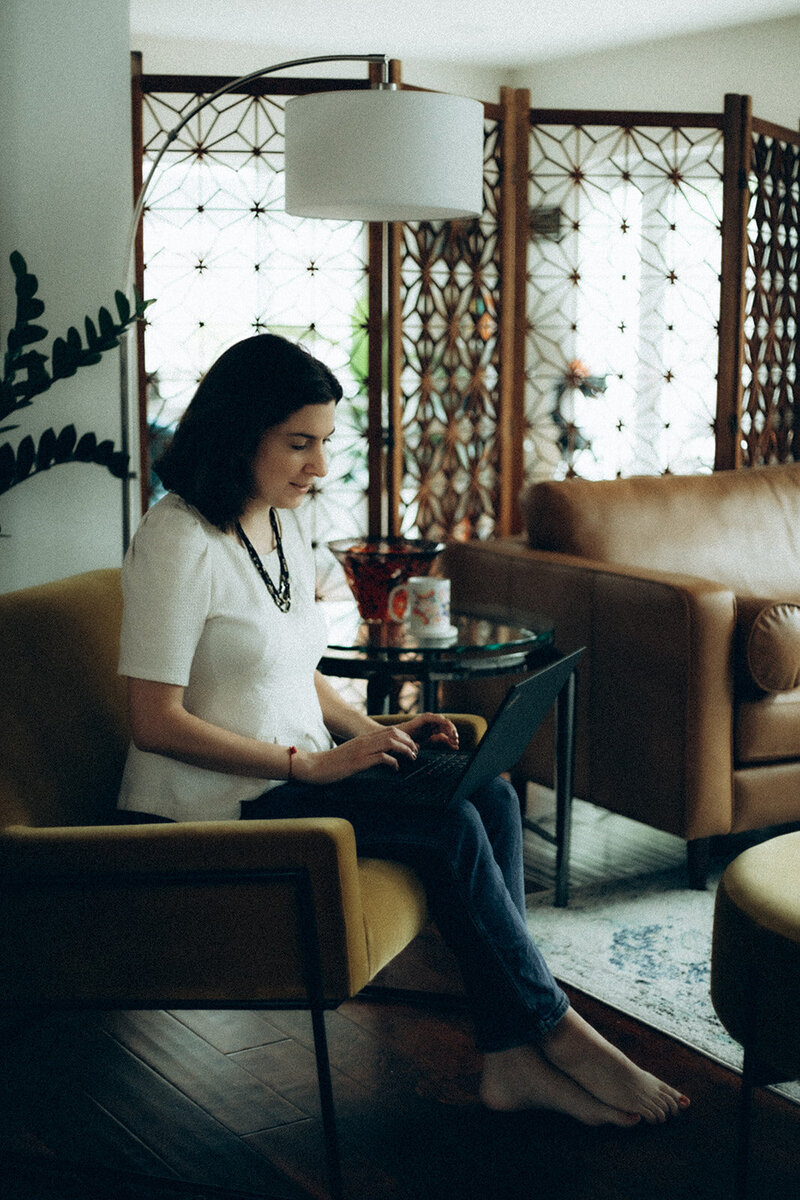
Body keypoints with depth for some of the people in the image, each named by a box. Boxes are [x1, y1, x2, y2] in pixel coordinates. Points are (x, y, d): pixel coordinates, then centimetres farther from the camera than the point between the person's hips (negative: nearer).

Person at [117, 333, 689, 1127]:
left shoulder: (283, 527, 11)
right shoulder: (177, 541, -16)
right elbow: (157, 722, -20)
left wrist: (376, 733, 1)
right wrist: (313, 764, -22)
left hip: (296, 774, 8)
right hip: (212, 806, -8)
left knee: (491, 797, -11)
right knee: (446, 822, -22)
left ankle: (511, 1059, -11)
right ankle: (555, 1029, -4)